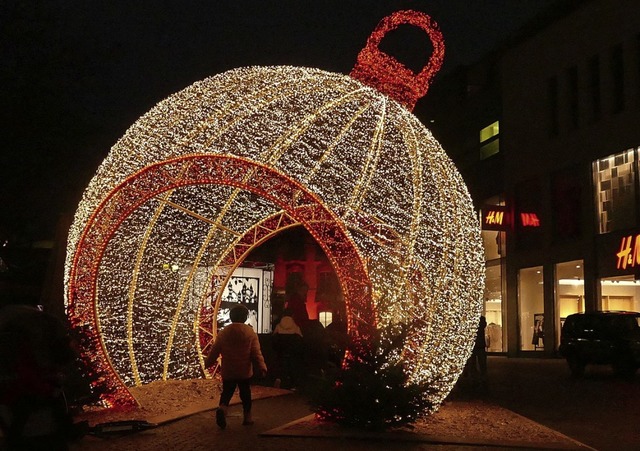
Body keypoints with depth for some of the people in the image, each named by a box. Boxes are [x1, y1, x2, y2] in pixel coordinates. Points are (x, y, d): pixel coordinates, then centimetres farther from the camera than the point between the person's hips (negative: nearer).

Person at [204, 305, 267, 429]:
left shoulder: (223, 333, -2)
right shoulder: (250, 333, -7)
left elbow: (214, 350, 3)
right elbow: (256, 353, -12)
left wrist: (207, 363, 16)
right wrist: (262, 367, -12)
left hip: (228, 372, 1)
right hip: (244, 371, -1)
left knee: (227, 392, 7)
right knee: (245, 393, 15)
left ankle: (222, 407, -22)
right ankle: (247, 416, 21)